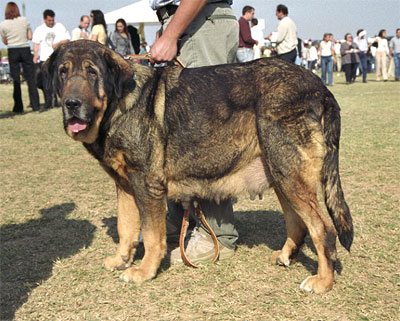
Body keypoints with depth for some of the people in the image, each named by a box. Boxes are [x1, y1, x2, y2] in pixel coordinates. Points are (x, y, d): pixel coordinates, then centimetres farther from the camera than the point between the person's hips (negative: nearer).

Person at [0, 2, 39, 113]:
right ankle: (35, 105, 5)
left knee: (16, 80, 4)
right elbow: (30, 37, 0)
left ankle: (18, 107, 4)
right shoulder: (25, 20, -2)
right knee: (30, 79, 5)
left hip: (12, 51, -1)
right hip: (25, 50, 1)